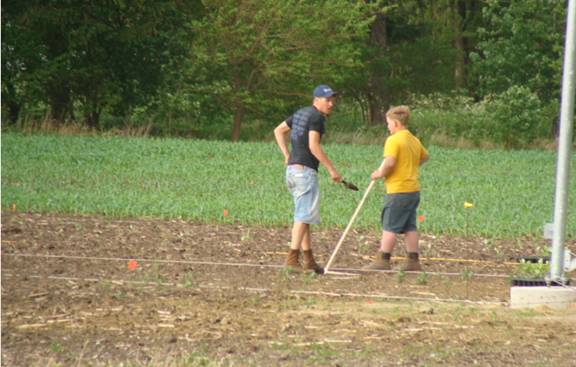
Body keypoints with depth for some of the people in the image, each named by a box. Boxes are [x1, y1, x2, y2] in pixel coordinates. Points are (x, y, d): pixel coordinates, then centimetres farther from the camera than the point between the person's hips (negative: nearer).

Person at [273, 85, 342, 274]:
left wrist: (287, 155, 18)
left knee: (304, 215, 13)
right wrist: (331, 169, -17)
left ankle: (308, 260, 16)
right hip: (305, 170, -10)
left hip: (292, 168, 10)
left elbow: (278, 130, 23)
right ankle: (292, 258, -17)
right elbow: (313, 146, -20)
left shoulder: (301, 113, 17)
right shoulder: (316, 116, -11)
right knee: (304, 215, -11)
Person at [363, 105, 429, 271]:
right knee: (409, 227, 11)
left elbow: (389, 162, -25)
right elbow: (424, 156, 31)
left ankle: (383, 260, -3)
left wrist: (380, 173, -9)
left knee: (389, 226, -4)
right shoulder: (415, 140, 13)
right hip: (414, 190, 8)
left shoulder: (393, 140, -14)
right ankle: (413, 261, 10)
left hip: (398, 191, -8)